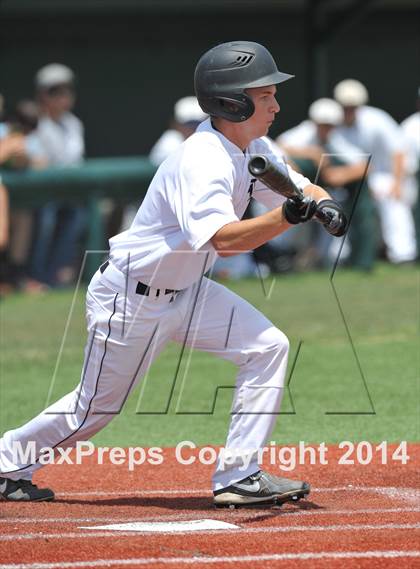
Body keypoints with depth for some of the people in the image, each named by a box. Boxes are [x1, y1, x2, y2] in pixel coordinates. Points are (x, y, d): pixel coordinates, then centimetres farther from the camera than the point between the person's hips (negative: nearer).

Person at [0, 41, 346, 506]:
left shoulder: (253, 149, -1)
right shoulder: (203, 162, -30)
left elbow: (298, 186, 5)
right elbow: (224, 239, -42)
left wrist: (322, 204, -18)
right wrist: (286, 215, -53)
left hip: (184, 293, 8)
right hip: (128, 300, -8)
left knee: (268, 347, -8)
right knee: (95, 408, 5)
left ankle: (237, 476, -6)